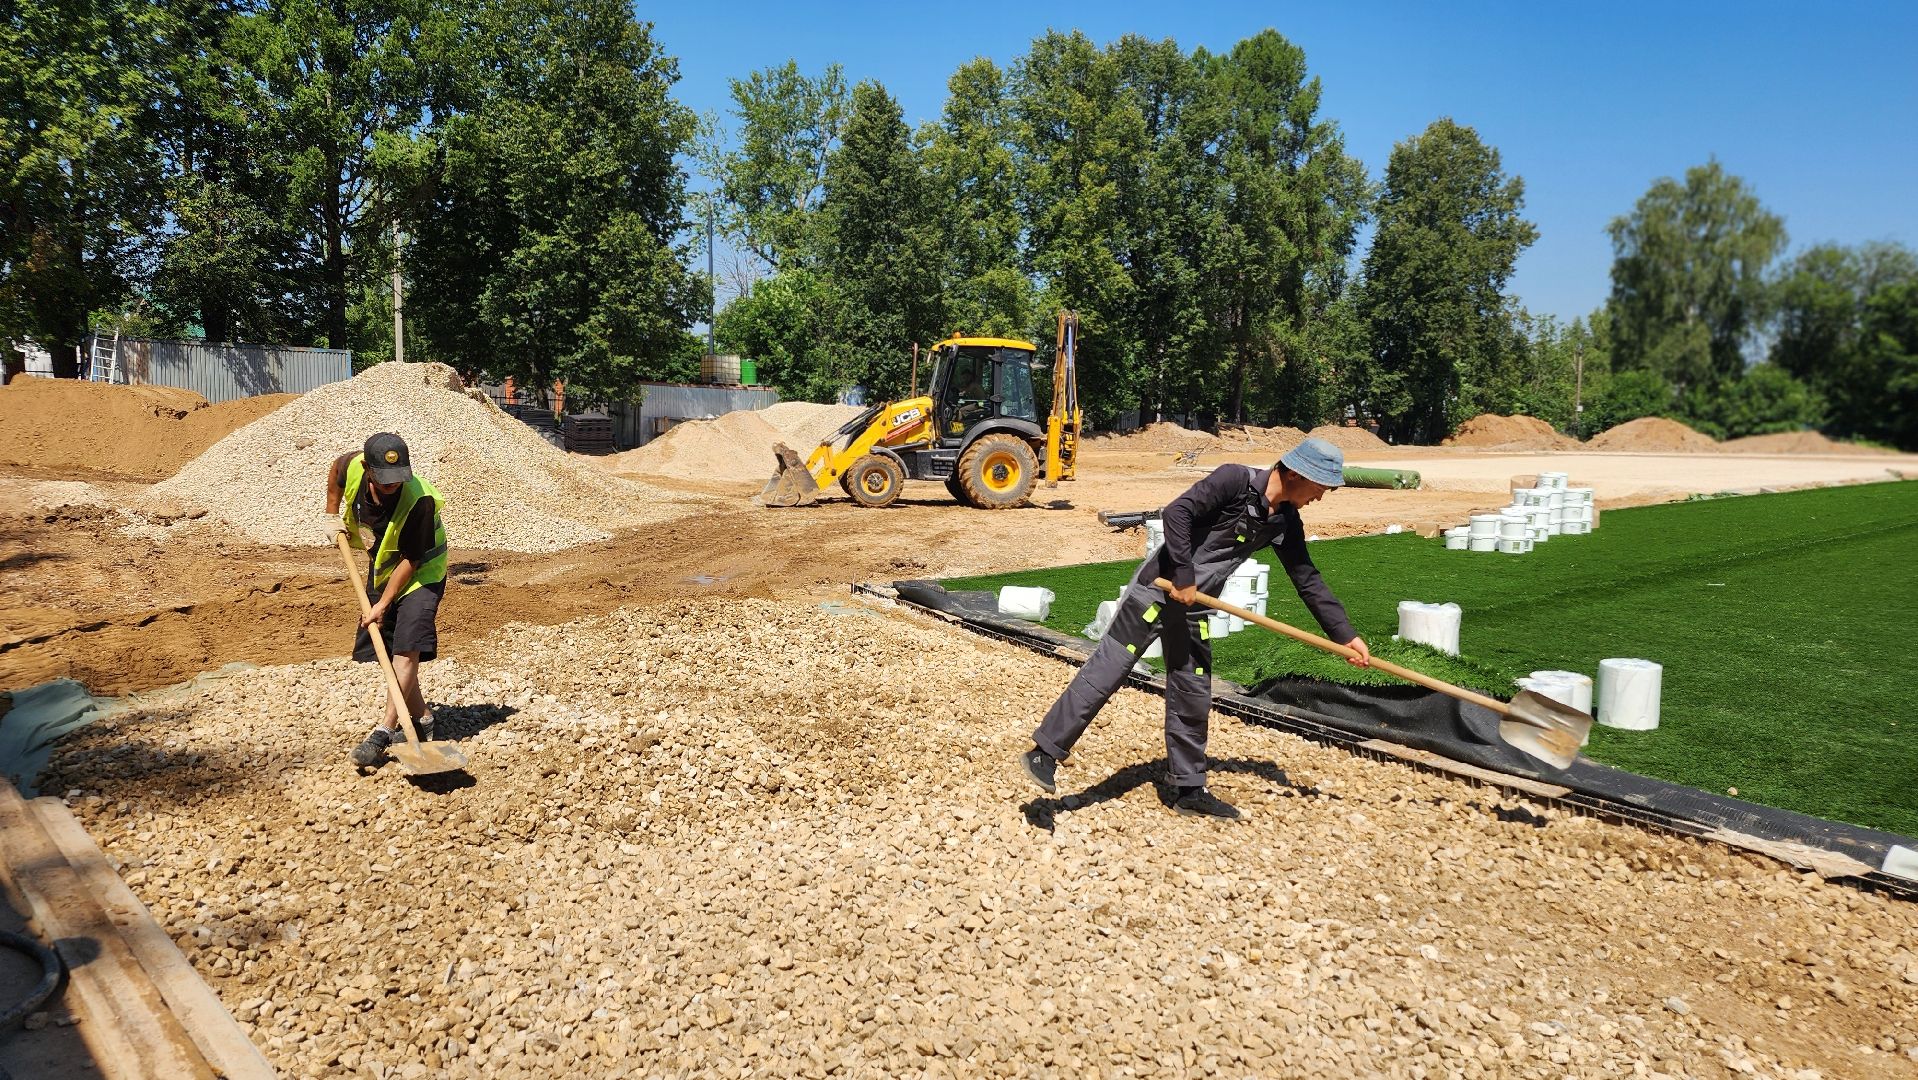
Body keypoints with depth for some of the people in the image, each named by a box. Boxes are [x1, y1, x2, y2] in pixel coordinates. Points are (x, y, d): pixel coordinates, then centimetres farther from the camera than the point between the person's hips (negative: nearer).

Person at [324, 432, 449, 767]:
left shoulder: (419, 500, -34)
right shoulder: (353, 467, -19)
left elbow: (411, 561, -25)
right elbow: (335, 469, 10)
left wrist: (383, 605, -23)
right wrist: (332, 516, 8)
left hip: (421, 574, -7)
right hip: (381, 570, 7)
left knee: (406, 651, -19)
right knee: (385, 651, 9)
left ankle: (383, 733, -18)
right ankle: (422, 719, 21)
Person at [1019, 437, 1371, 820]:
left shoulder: (1285, 522, 6)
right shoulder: (1235, 480, -15)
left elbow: (1308, 580, 14)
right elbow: (1177, 512, -23)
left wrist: (1346, 634, 13)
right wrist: (1184, 576, -22)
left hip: (1194, 603, 8)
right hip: (1159, 587, -8)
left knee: (1192, 697, 11)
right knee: (1105, 672, -10)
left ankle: (1190, 790, 22)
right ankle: (1044, 753, -4)